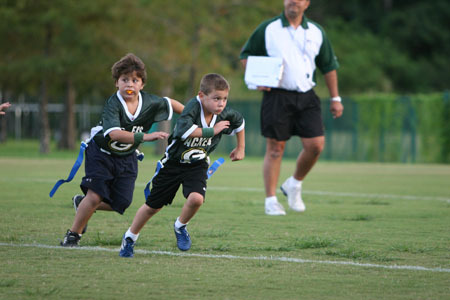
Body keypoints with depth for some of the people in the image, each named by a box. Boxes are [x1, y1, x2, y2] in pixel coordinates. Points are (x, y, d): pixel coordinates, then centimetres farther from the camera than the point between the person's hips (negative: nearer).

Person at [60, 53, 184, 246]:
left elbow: (170, 103, 8)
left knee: (121, 203, -3)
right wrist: (145, 137, -53)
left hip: (127, 158, 5)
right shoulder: (113, 104, -28)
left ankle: (82, 204, 25)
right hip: (101, 153, -5)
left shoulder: (150, 103, -14)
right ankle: (73, 234, 3)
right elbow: (114, 134, -44)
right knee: (95, 196, -17)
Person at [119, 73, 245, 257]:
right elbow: (183, 130, -46)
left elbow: (239, 122, 10)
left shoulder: (225, 115, -14)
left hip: (197, 166, 3)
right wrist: (212, 131, -38)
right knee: (153, 205, 9)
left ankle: (180, 227, 6)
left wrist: (240, 149, 17)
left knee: (196, 198, -26)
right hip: (173, 163, -3)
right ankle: (129, 238, 33)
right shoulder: (193, 107, -29)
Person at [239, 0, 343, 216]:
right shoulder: (267, 29, 1)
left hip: (306, 97, 3)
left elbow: (328, 66, 15)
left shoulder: (316, 32, 8)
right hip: (277, 96, -3)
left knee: (316, 145, -8)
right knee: (275, 149, -3)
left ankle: (294, 184, 17)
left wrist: (335, 98, 13)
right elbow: (246, 55, 8)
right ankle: (271, 200, 4)